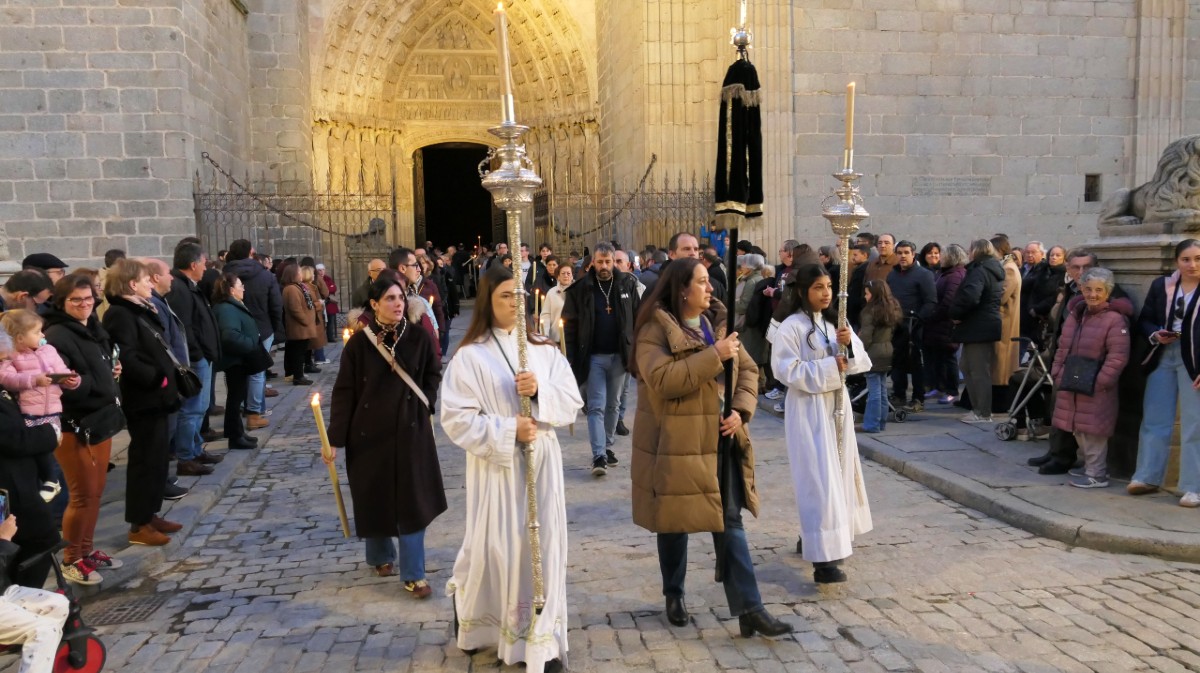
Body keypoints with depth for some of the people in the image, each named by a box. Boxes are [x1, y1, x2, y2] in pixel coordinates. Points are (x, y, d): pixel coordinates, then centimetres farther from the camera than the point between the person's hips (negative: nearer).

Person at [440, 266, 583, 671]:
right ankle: (467, 606, 35)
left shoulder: (544, 351, 6)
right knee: (498, 547, 5)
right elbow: (456, 419, -10)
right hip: (496, 467, -3)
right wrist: (507, 430, -18)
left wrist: (540, 391, -16)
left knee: (542, 546, 5)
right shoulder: (470, 356, -6)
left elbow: (572, 404, 3)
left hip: (542, 463, 3)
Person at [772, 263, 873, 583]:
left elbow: (863, 362, 6)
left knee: (838, 473, 13)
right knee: (819, 478, -12)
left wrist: (849, 345, -14)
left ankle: (812, 539, 29)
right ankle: (823, 559, -13)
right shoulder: (791, 327, -10)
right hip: (808, 408, -7)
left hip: (836, 404, 8)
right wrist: (830, 367, -18)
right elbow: (786, 369, -19)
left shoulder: (835, 323, 10)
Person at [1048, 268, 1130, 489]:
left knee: (1092, 431, -3)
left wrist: (1099, 382, -19)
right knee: (1078, 430, 16)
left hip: (1095, 389, -8)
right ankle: (1091, 467, 31)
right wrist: (1057, 373, 10)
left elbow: (1118, 357, -17)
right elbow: (1063, 348, 18)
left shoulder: (1114, 319, -12)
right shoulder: (1074, 314, 11)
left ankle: (1096, 475, 8)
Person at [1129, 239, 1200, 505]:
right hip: (1163, 357, 4)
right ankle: (1147, 477, 21)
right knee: (1154, 420, 10)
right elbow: (1144, 320, 12)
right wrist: (1155, 335, -10)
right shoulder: (1161, 285, 5)